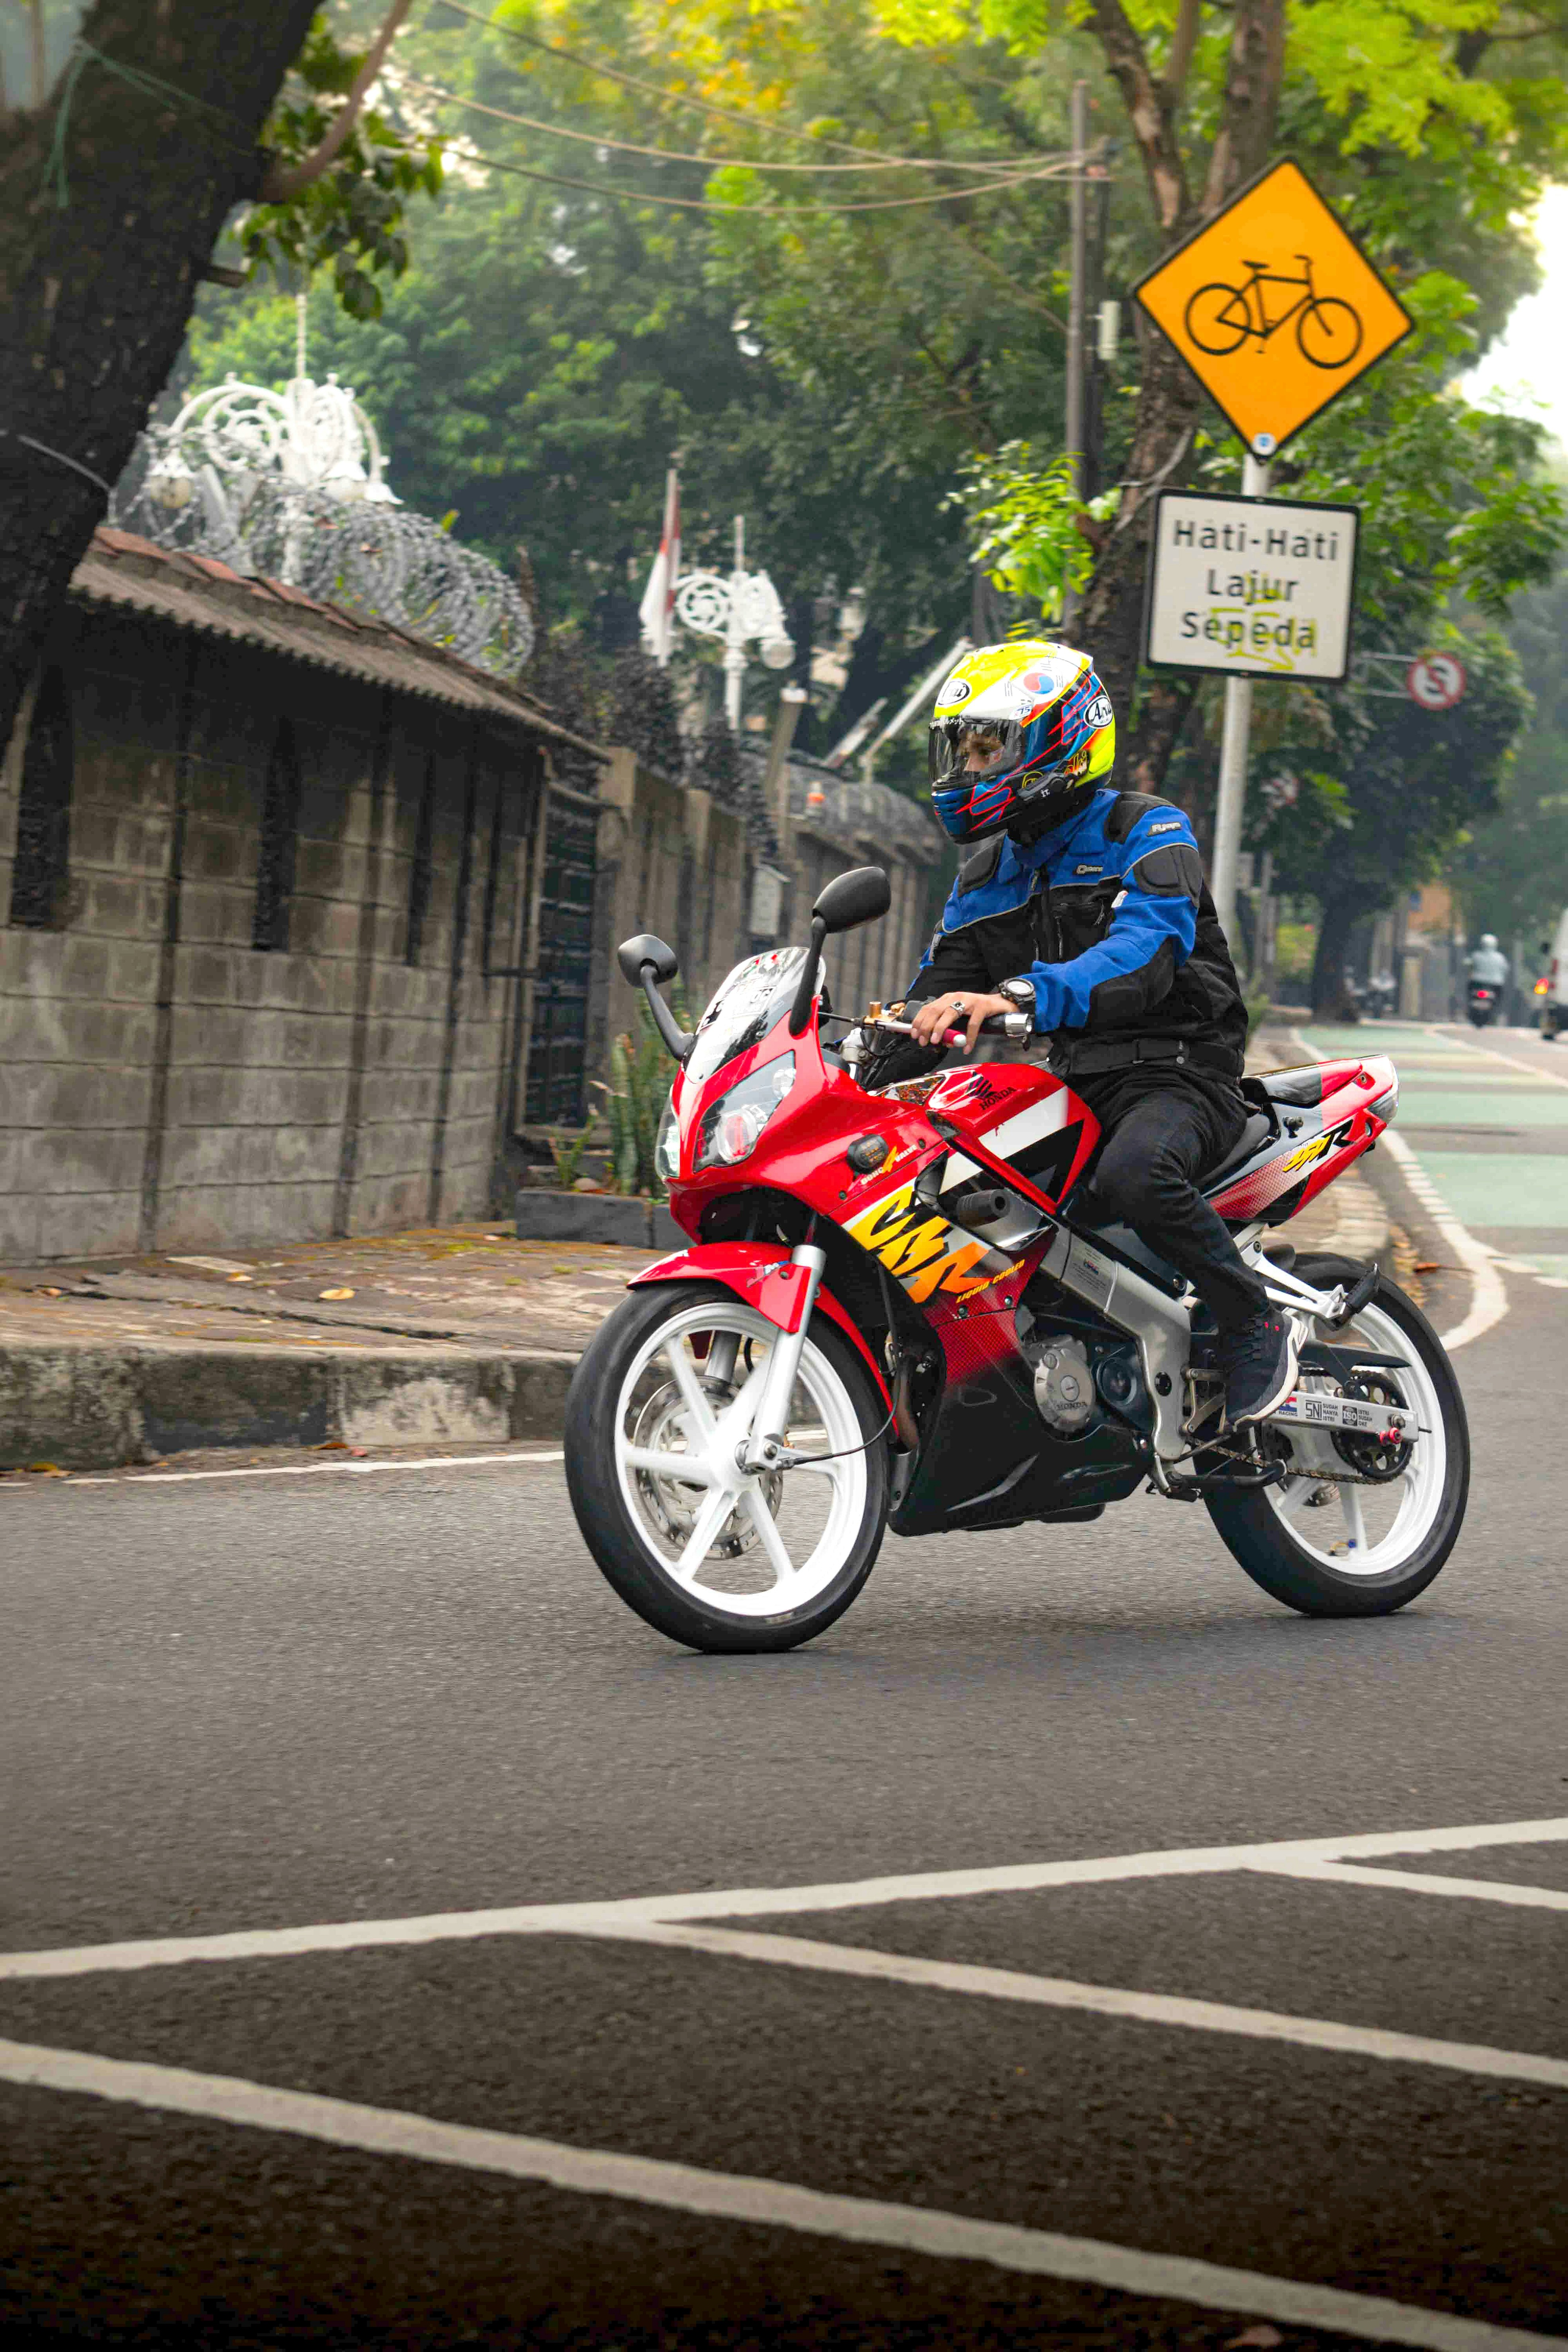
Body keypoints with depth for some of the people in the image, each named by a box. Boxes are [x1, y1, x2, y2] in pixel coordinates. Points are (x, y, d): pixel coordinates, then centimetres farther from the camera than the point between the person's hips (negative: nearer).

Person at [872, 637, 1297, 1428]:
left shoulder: (1146, 833, -6)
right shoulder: (986, 874, 17)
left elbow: (1147, 951, -26)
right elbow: (938, 991, 18)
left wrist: (1022, 996, -42)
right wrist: (855, 1073, -1)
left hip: (1172, 1073, -7)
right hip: (1058, 1084, 7)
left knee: (1132, 1176, -39)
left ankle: (1256, 1323, -17)